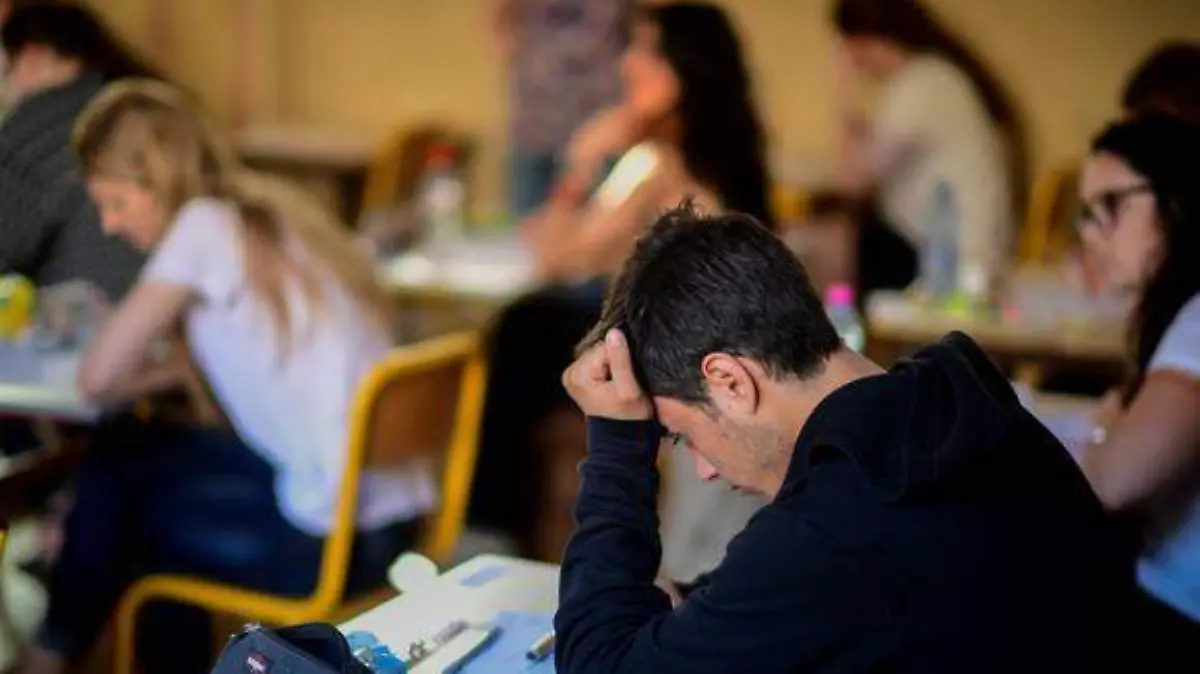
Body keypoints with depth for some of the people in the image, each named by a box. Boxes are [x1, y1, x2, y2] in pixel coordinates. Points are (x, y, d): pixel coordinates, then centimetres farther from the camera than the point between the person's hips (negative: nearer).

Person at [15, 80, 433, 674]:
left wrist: (159, 370, 9)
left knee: (114, 464, 9)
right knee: (149, 457, 22)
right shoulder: (274, 216, 13)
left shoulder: (206, 224, -11)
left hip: (326, 541, -8)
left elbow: (100, 379, -10)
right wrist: (181, 363, 7)